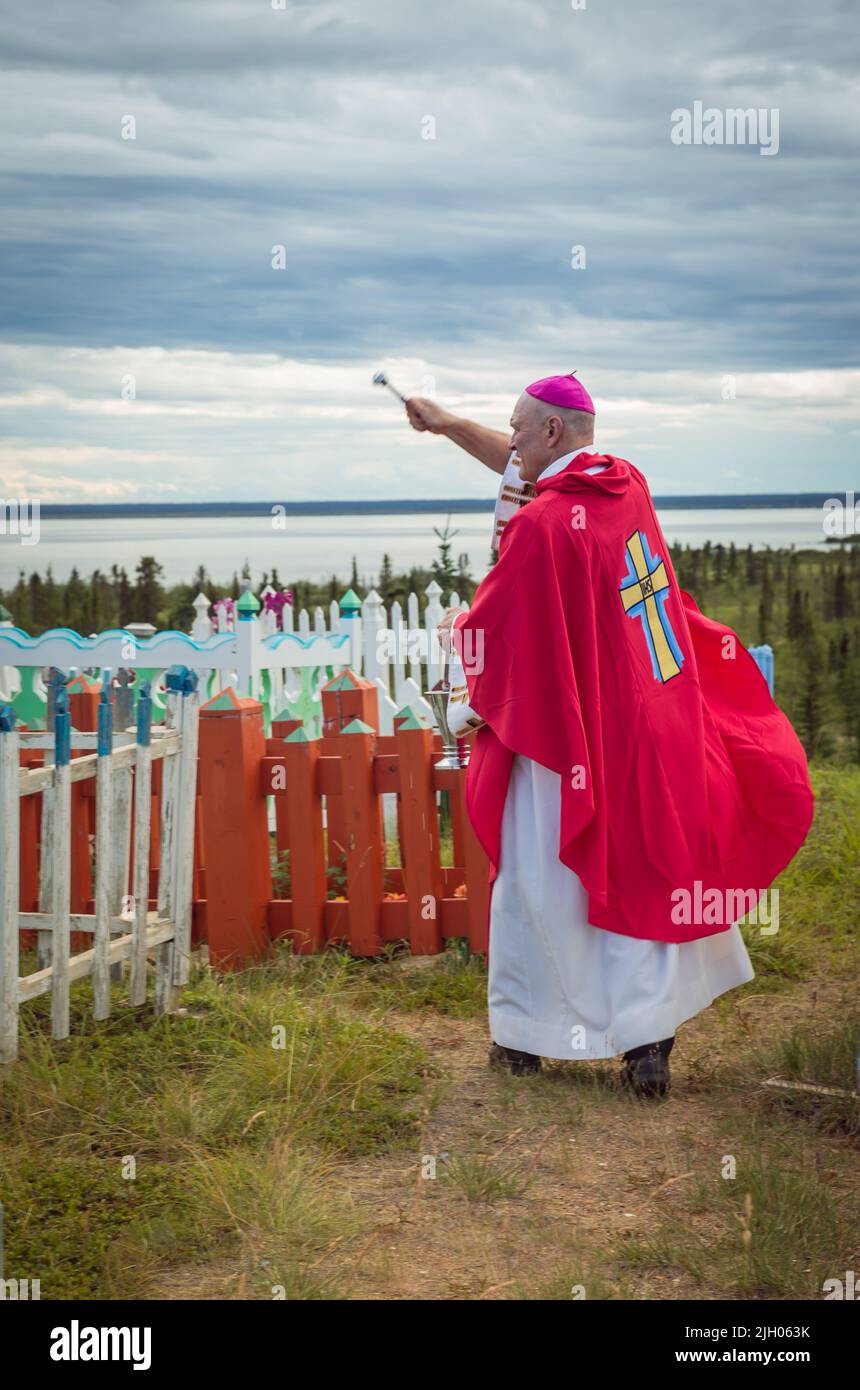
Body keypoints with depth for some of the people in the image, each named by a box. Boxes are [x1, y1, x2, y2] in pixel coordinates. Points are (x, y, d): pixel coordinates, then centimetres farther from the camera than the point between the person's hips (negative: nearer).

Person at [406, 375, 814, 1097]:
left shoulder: (541, 524, -21)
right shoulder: (626, 484, 2)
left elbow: (487, 629, -10)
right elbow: (528, 465, 20)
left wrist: (452, 628, 13)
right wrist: (447, 424, 28)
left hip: (571, 735, -6)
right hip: (654, 726, 7)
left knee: (539, 882, 9)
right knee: (649, 876, 13)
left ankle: (524, 1036, 22)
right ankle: (649, 1042, 13)